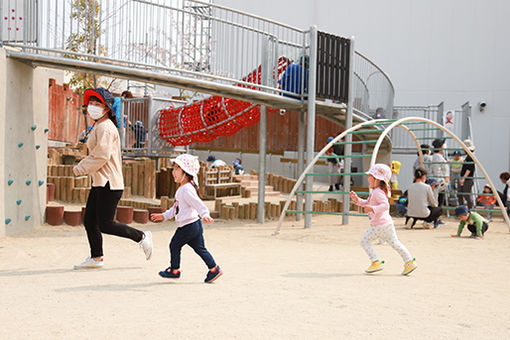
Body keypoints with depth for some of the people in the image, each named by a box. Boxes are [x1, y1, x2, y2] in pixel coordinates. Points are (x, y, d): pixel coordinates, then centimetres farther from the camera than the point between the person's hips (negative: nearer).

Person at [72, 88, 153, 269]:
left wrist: (80, 169, -10)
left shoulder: (105, 127, -14)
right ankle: (96, 258, 19)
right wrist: (83, 166, 11)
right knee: (89, 221, 9)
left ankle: (142, 237, 7)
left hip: (108, 184, -10)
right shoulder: (98, 127, 19)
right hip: (99, 183, 10)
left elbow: (101, 156, -20)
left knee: (105, 225, -7)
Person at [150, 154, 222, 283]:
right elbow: (177, 207, 26)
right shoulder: (182, 188, 16)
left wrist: (205, 215, -45)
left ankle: (174, 270, 18)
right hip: (195, 225, 10)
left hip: (188, 225, -10)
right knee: (199, 248, 11)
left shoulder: (186, 189, -18)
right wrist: (164, 216, 30)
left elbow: (198, 203, -31)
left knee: (174, 245, 4)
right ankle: (214, 269, 13)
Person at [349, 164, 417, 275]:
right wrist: (357, 200, 14)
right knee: (394, 242, 11)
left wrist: (373, 209, -40)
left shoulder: (378, 192, -17)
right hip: (387, 223, 10)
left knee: (364, 241, 1)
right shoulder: (374, 192, 16)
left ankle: (376, 262, 0)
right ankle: (409, 262, 8)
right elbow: (367, 203, 26)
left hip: (378, 225, -10)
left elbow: (385, 205, -30)